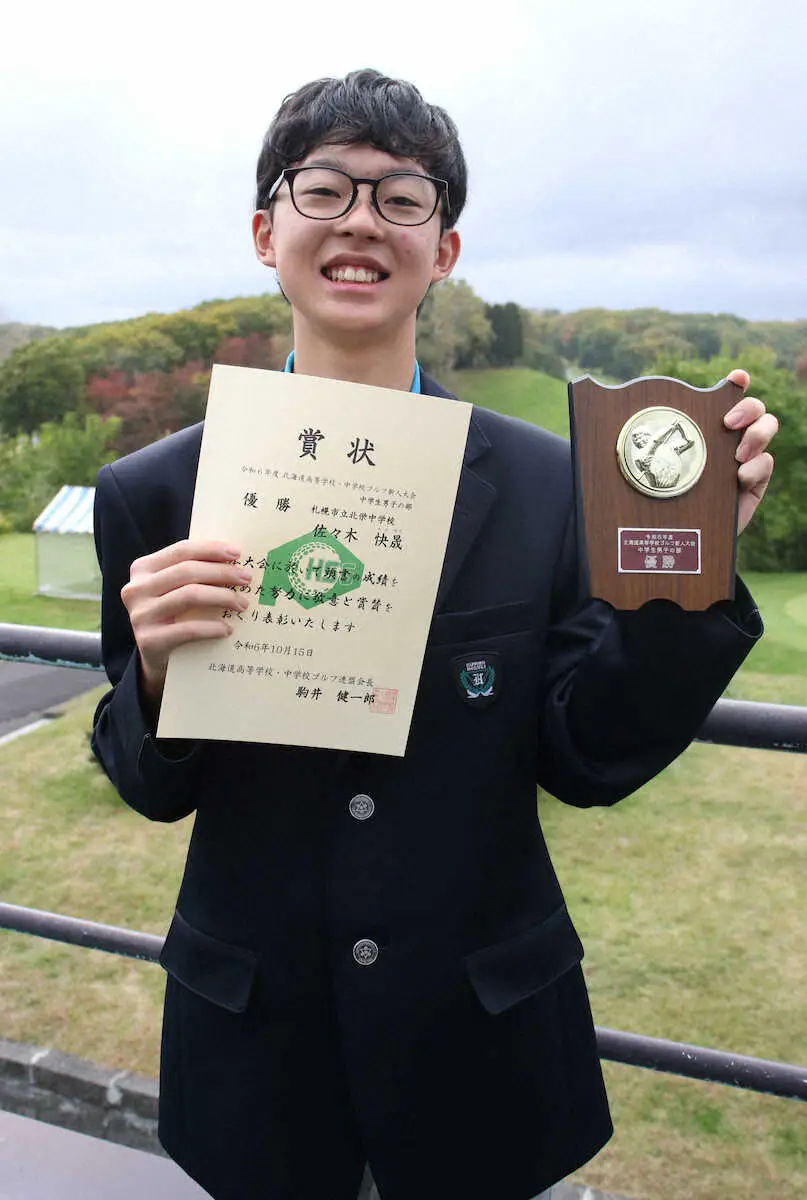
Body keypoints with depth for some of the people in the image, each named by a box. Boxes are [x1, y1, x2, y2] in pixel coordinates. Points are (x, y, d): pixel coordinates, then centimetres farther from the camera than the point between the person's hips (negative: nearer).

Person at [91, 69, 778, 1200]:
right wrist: (155, 671, -24)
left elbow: (587, 763, -8)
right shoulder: (154, 495, -9)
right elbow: (154, 789, -3)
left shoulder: (545, 484, -9)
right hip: (257, 1040, 1)